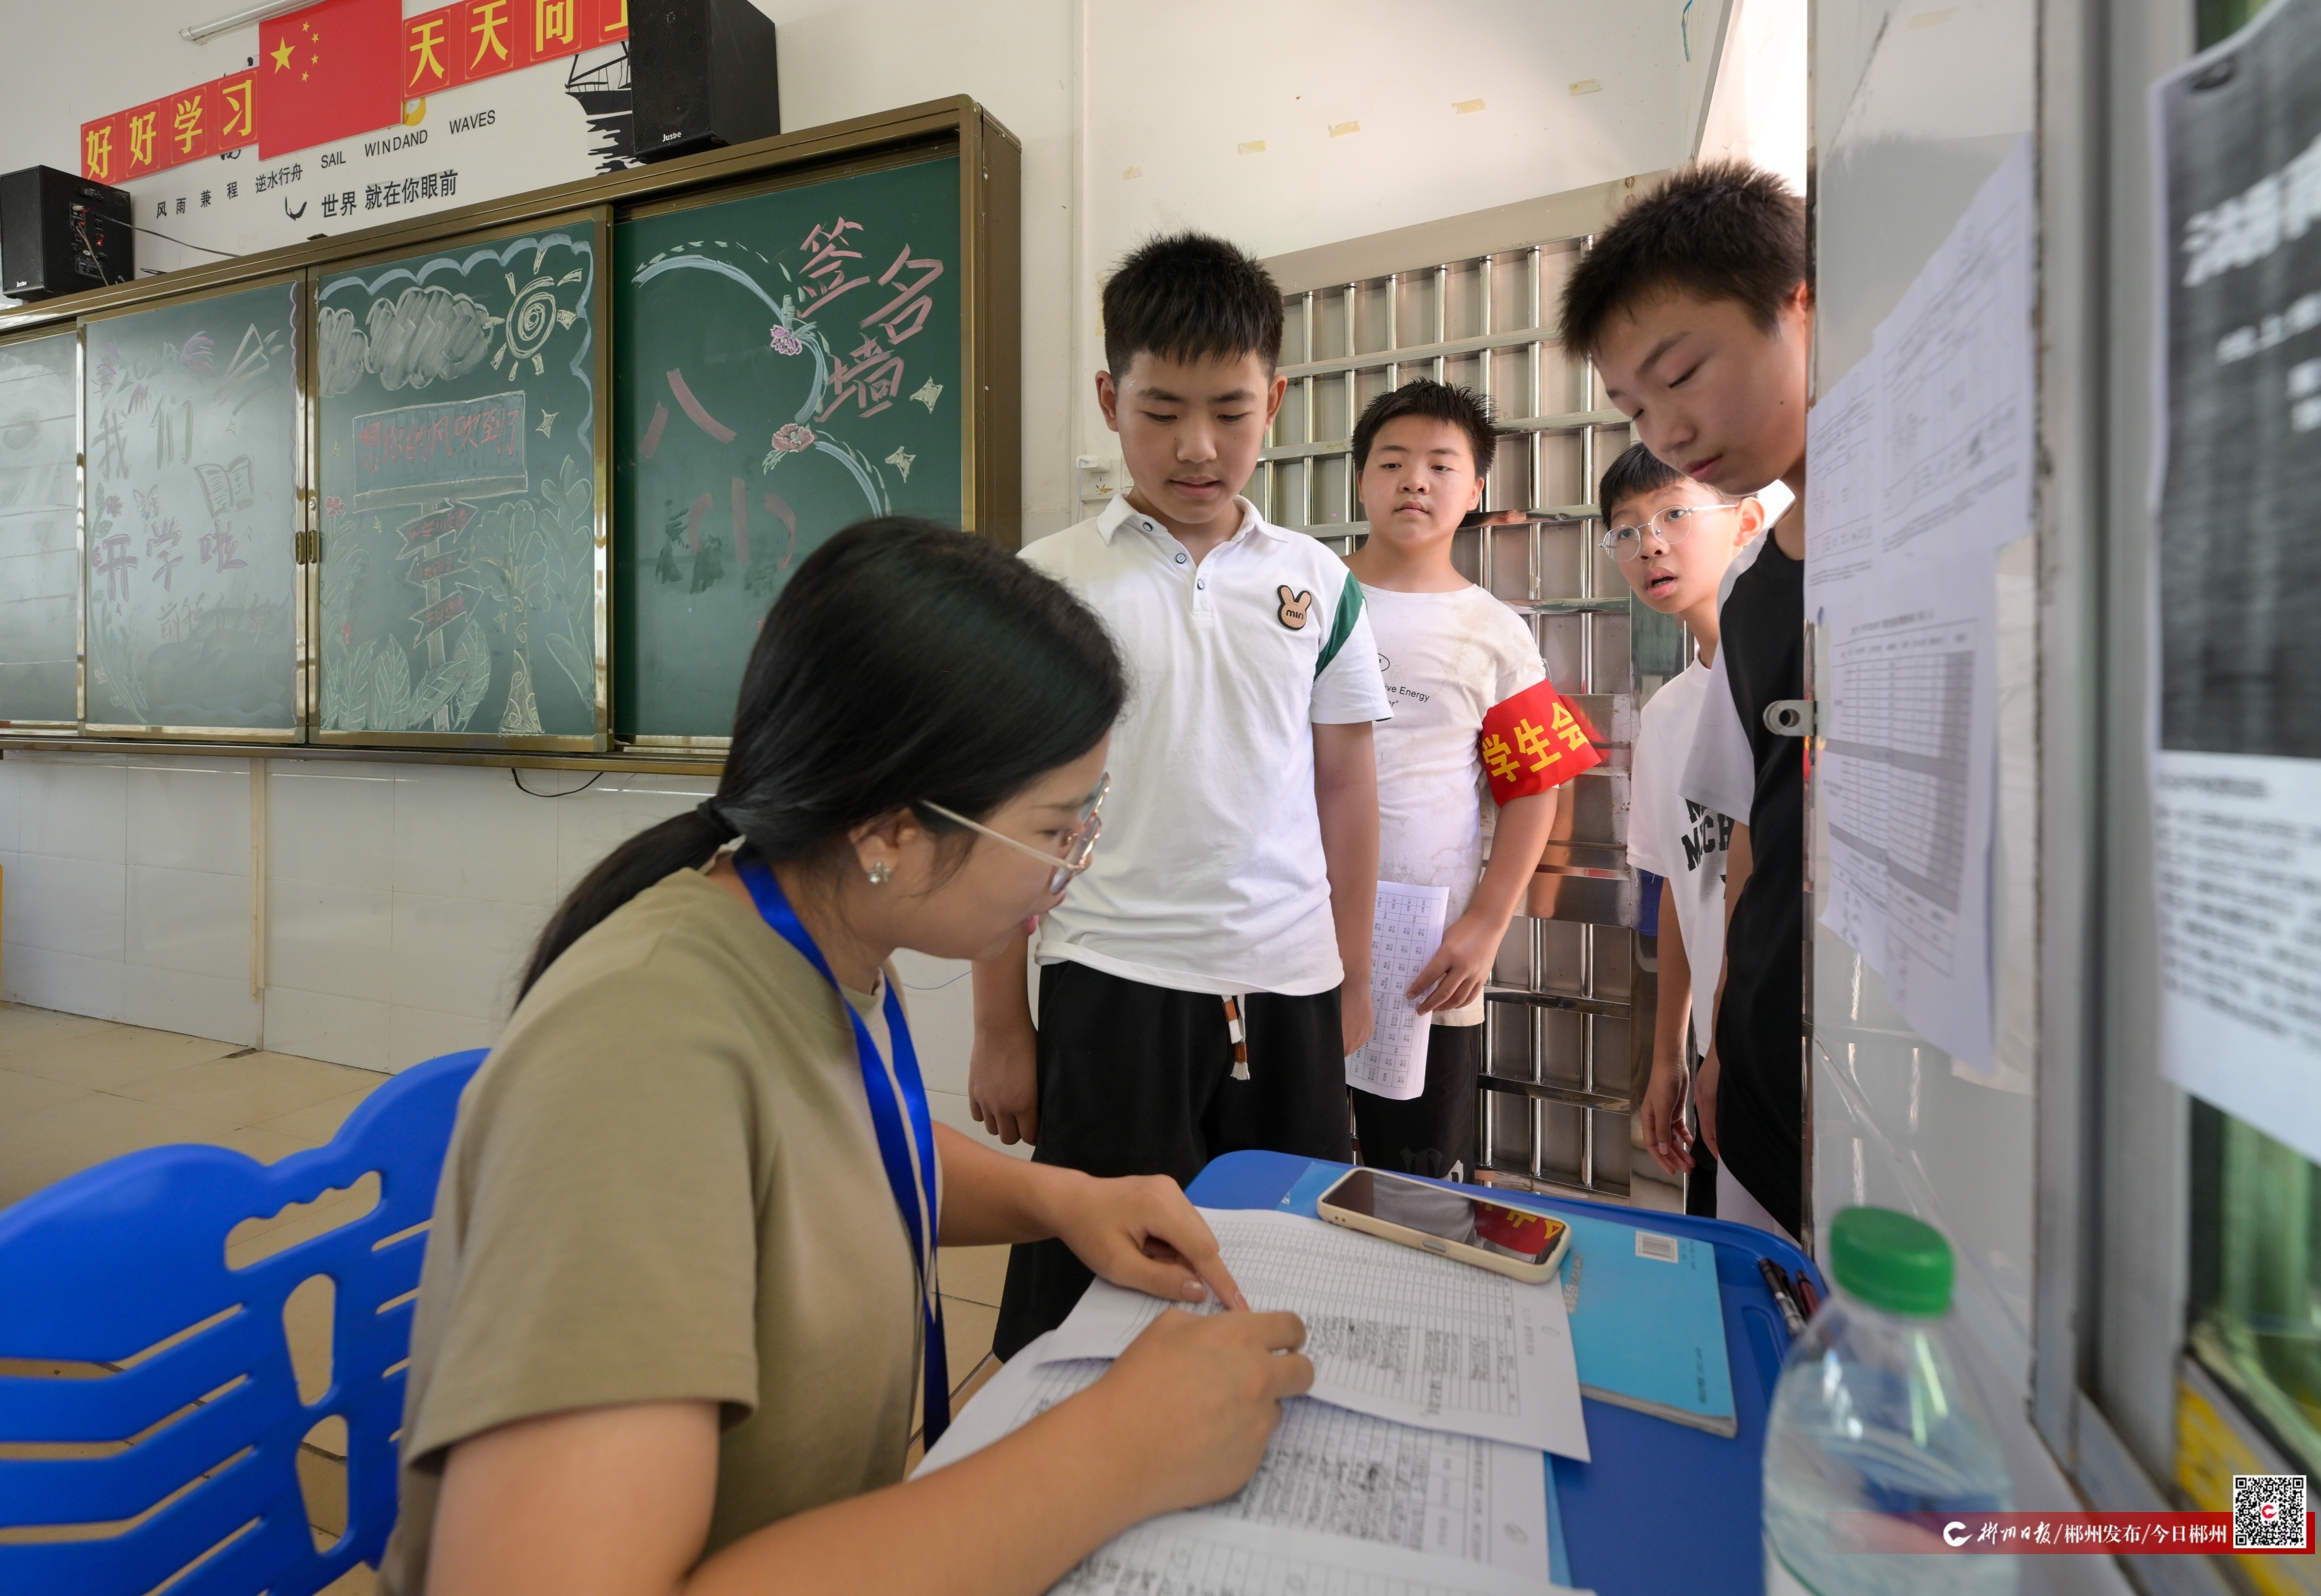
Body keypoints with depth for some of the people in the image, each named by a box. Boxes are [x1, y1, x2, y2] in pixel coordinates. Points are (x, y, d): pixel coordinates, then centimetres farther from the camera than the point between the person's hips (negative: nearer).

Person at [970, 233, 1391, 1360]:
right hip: (1111, 985, -2)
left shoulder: (1319, 584, 6)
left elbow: (1344, 787, 12)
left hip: (1290, 988, 3)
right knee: (1092, 1290, 8)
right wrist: (1000, 1024, 0)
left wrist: (1352, 982, 13)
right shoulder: (1048, 583, -2)